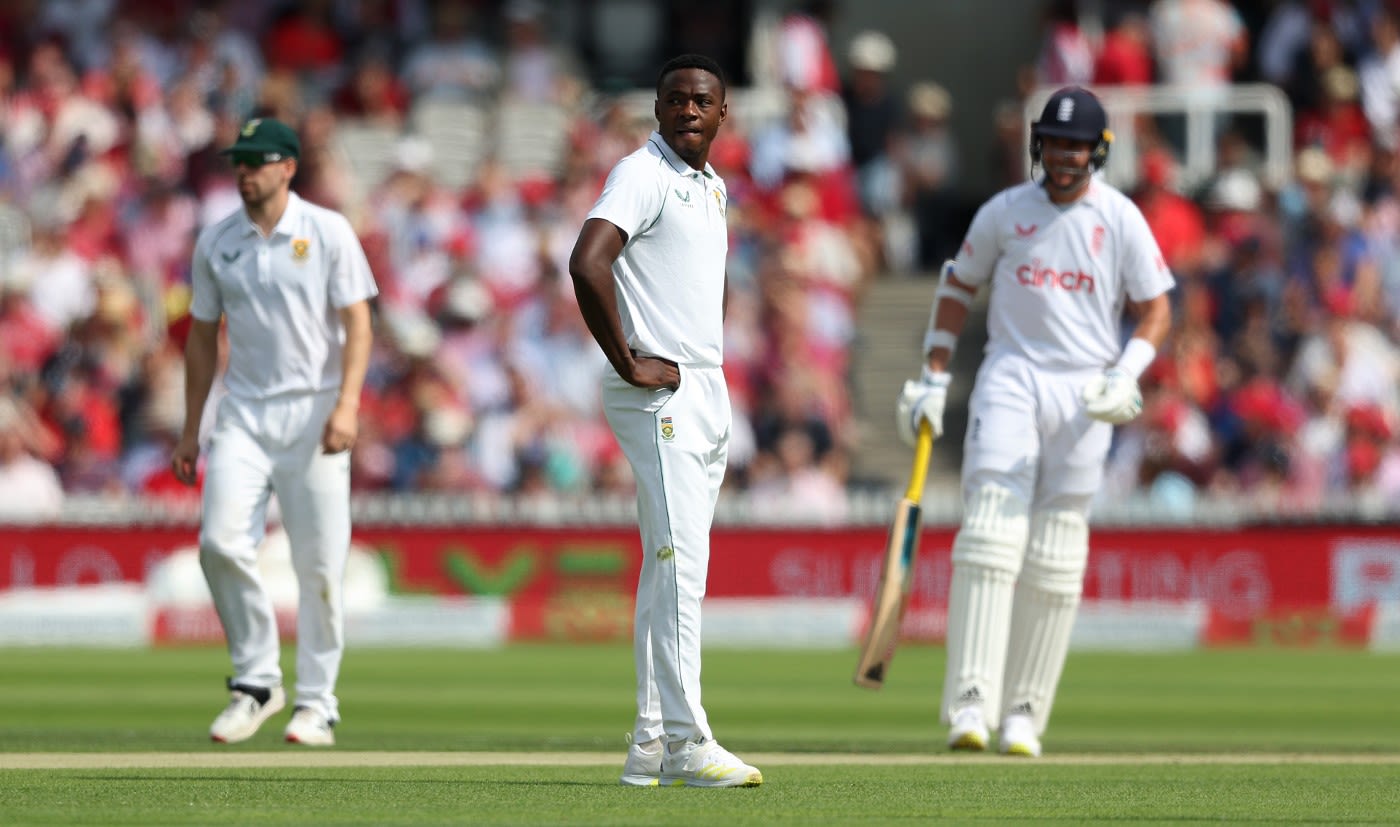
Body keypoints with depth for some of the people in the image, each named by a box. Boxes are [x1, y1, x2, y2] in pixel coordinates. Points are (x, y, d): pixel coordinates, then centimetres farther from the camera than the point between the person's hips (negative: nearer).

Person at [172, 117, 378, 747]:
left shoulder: (328, 233, -1)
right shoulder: (215, 242, 9)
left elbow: (357, 322, -4)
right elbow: (202, 336, 15)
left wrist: (347, 403, -17)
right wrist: (190, 430, 12)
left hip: (314, 410, -3)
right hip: (243, 413, 3)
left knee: (319, 564, -3)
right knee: (222, 542, -14)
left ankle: (316, 702, 7)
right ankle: (255, 682, 0)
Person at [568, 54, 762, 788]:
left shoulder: (712, 187, 18)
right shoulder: (642, 175, -11)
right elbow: (587, 263, -26)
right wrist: (628, 363, -21)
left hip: (705, 392, 9)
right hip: (660, 395, -9)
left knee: (672, 567, 11)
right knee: (679, 562, -14)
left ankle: (650, 743, 14)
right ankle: (686, 742, -16)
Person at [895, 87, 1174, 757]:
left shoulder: (1121, 220, 2)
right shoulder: (1004, 212, 6)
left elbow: (1156, 309, 4)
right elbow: (958, 286, 15)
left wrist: (1126, 375, -13)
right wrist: (934, 377, 8)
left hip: (1085, 392, 0)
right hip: (1011, 379, 0)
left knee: (1055, 562, 1)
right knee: (990, 531, -16)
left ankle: (1023, 713, 7)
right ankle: (970, 703, -23)